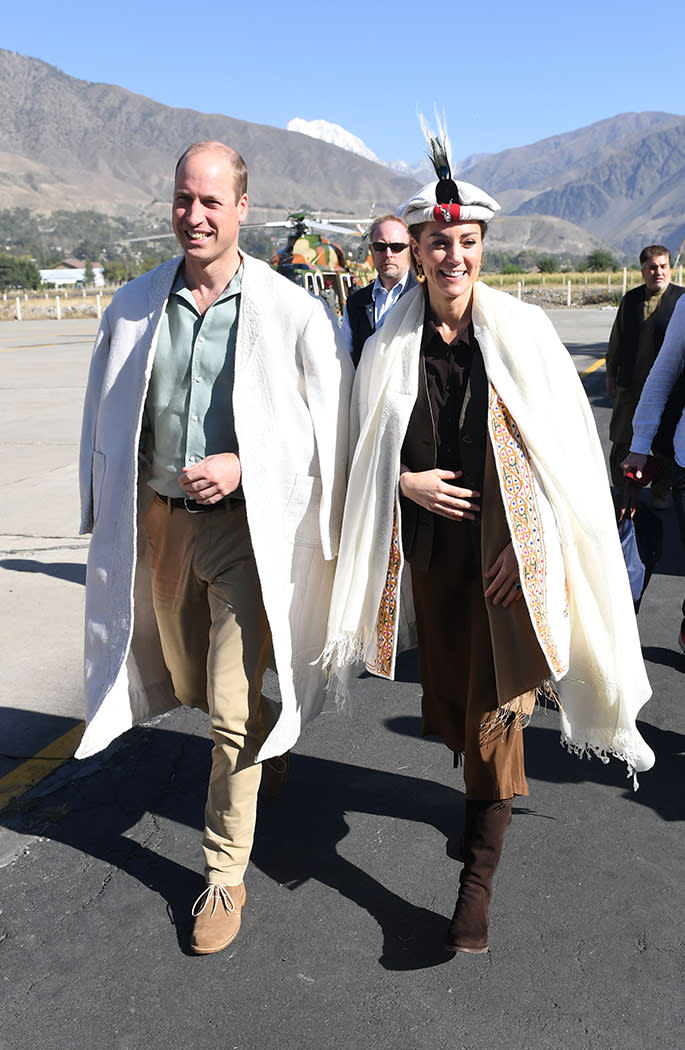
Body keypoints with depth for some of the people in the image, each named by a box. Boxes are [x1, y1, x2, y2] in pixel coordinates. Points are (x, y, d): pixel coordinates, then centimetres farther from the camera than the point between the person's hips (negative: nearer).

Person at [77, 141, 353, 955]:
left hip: (245, 522, -4)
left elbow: (332, 423, -4)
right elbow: (106, 419, 12)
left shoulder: (290, 310, -9)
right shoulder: (135, 305, 2)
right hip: (158, 518, 5)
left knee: (232, 710, -3)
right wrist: (106, 514, 10)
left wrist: (244, 466, -15)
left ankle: (225, 874, 17)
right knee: (188, 687, 21)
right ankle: (266, 738, 54)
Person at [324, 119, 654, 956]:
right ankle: (487, 793, 44)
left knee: (496, 705, -4)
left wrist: (529, 544, -10)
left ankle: (478, 877, 9)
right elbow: (367, 455, 10)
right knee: (448, 697, 14)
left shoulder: (522, 332, -4)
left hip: (510, 549, -3)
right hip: (433, 547, 3)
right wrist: (406, 481, -10)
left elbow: (563, 449, -3)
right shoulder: (389, 349, 1)